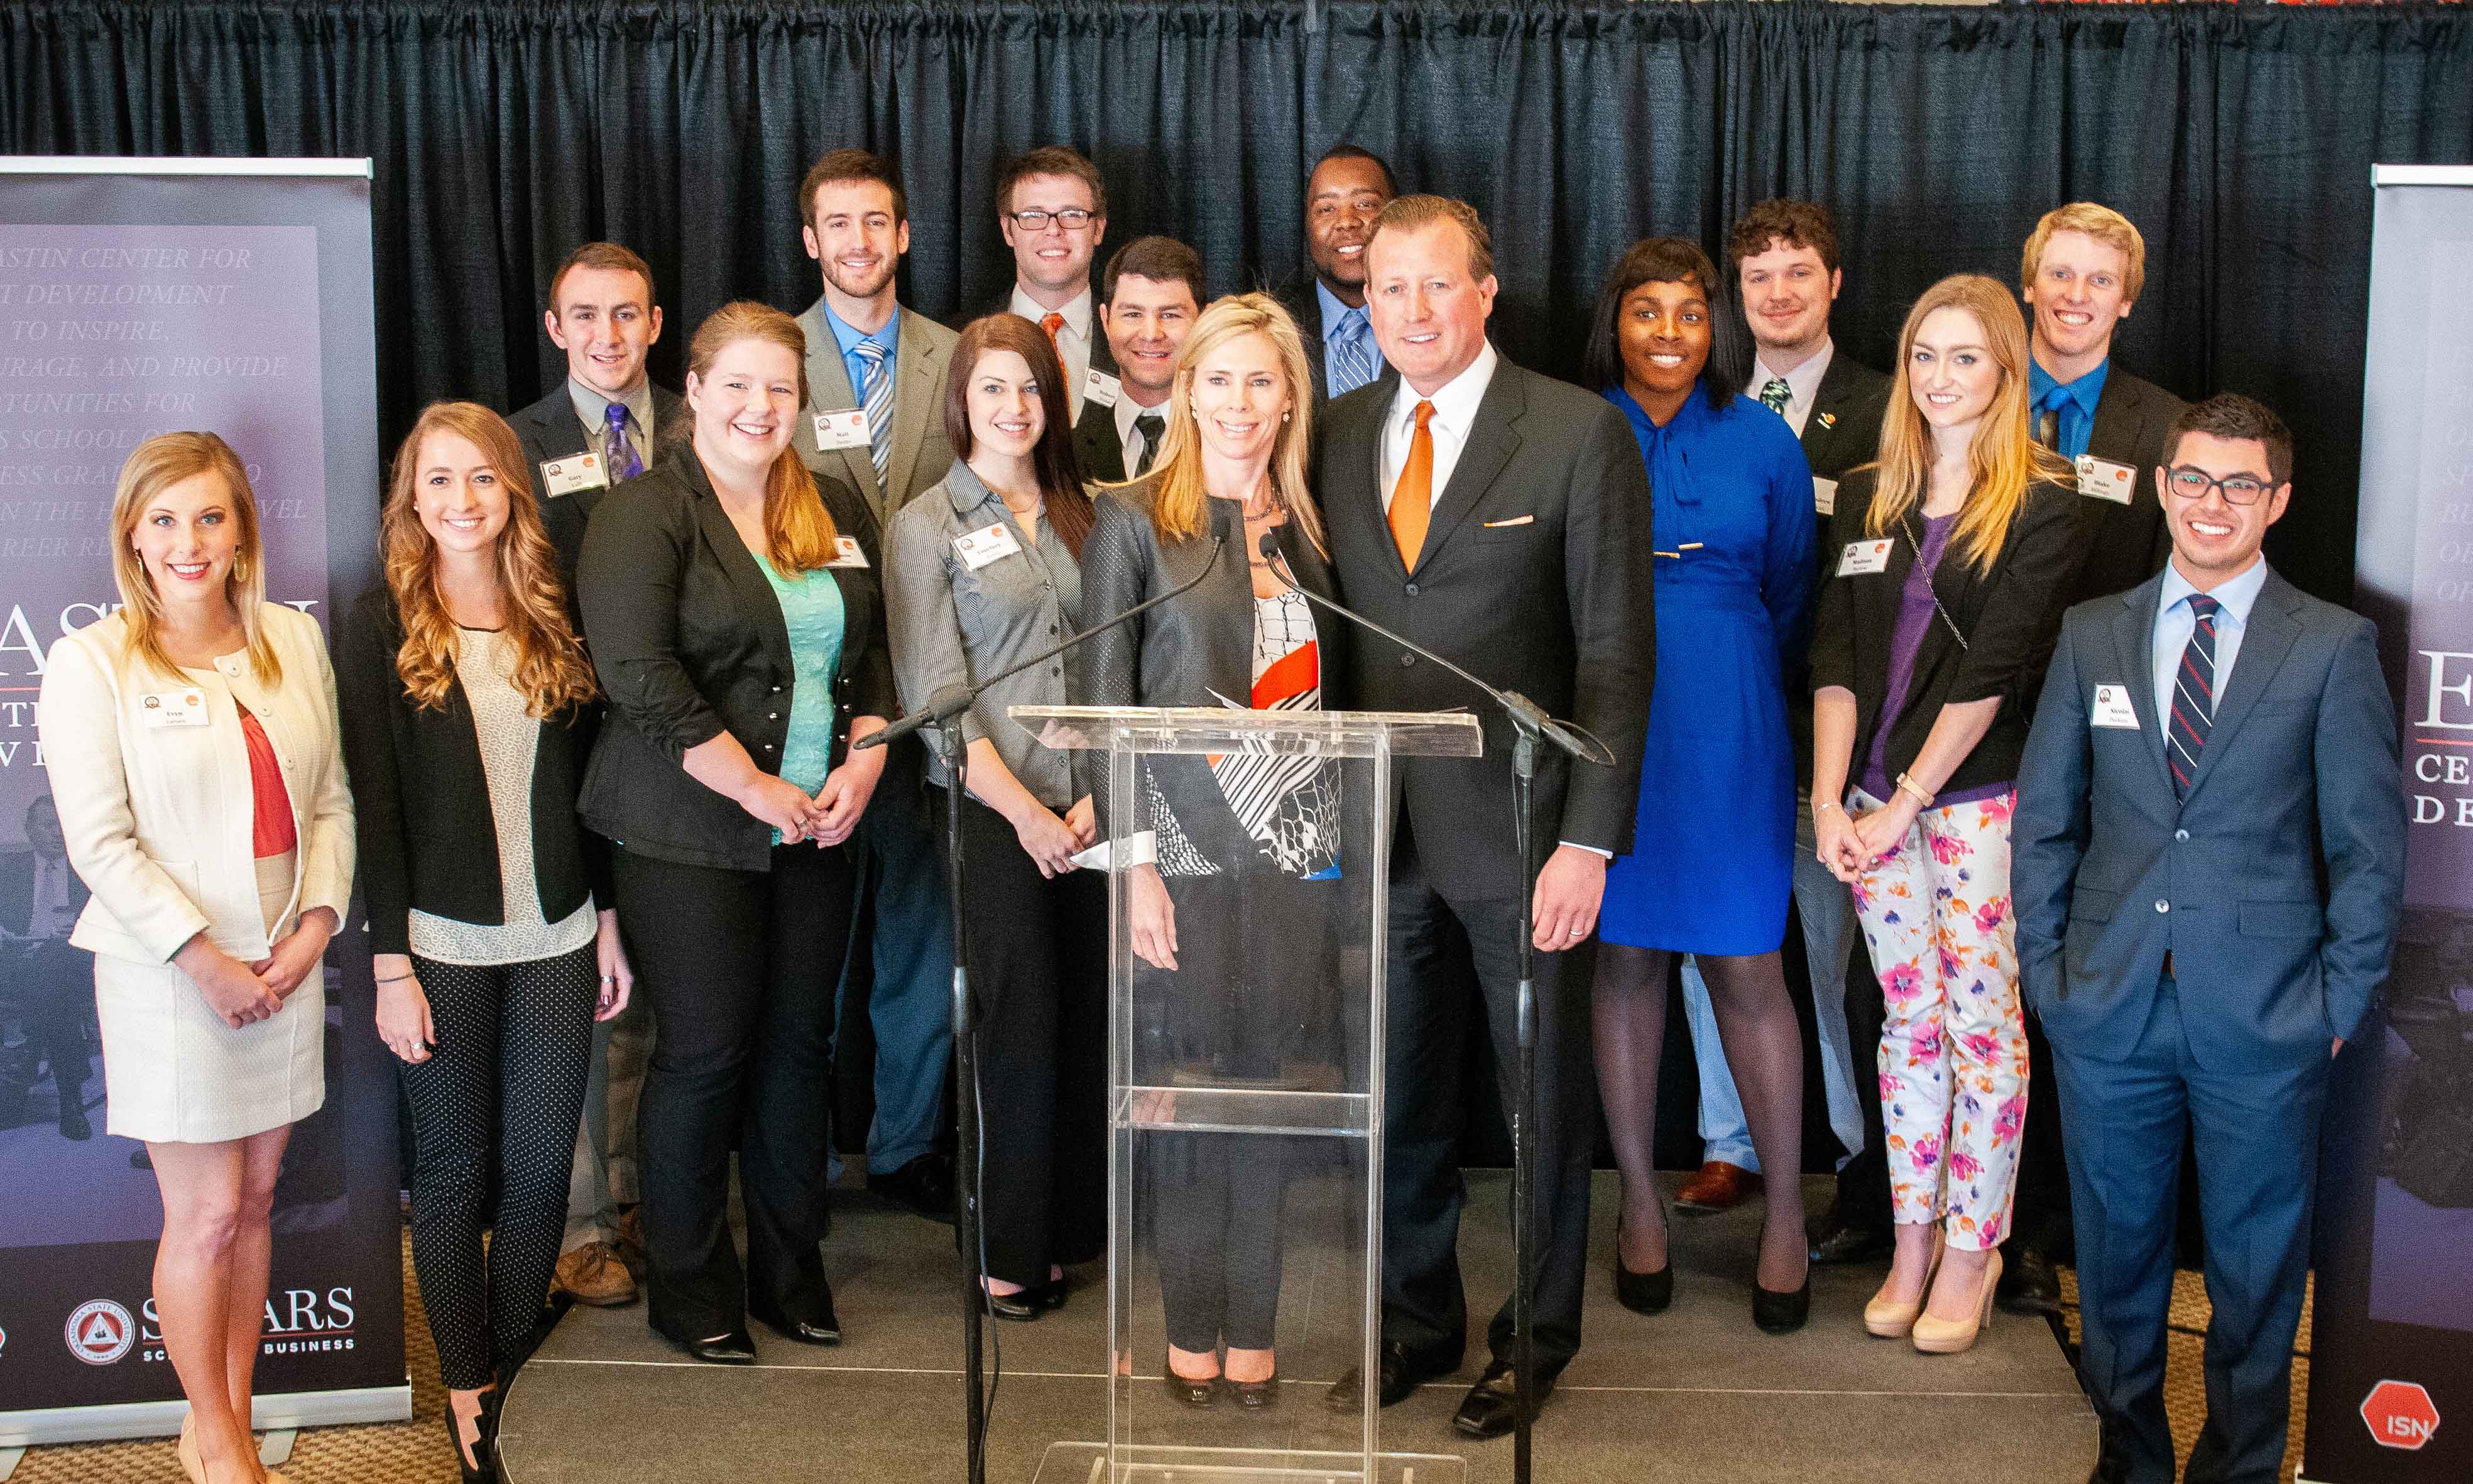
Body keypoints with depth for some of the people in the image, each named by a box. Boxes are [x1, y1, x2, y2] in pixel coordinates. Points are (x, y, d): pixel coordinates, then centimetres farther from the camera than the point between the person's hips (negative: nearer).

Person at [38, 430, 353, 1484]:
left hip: (286, 964, 4)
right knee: (204, 1217, 2)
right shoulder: (92, 664, -7)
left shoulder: (294, 641, 6)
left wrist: (318, 922, -5)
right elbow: (100, 843, -11)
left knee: (254, 1202, 12)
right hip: (169, 976, -4)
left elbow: (331, 801, 8)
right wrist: (203, 958, -14)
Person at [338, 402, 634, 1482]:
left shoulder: (556, 620, 7)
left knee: (542, 1168, 7)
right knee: (455, 1170, 7)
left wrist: (608, 920, 8)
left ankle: (517, 1375, 24)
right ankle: (467, 1391, 21)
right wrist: (389, 962, -10)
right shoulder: (381, 628, -3)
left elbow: (585, 784, 11)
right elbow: (374, 804, -6)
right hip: (442, 945, -3)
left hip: (555, 941, 3)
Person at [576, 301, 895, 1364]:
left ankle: (791, 1270, 24)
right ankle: (689, 1287, 16)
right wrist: (755, 788, -17)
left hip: (818, 830, 6)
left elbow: (876, 652, 15)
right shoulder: (644, 515, -7)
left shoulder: (837, 510, 12)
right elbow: (639, 676, -17)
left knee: (800, 1042, 11)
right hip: (689, 834, -5)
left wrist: (863, 764, -2)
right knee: (705, 1052, 0)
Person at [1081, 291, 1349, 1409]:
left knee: (1269, 1096, 6)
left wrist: (1346, 846, 9)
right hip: (1185, 854, -3)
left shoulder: (1309, 530, 12)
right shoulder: (1132, 522, 0)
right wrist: (1133, 865, -10)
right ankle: (1192, 1335, 16)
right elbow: (1105, 706, -3)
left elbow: (1333, 698, 15)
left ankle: (1254, 1335, 17)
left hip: (1297, 854, 3)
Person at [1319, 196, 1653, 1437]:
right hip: (1383, 830, 4)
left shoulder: (1580, 433, -6)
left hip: (1521, 827, -3)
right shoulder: (1337, 435, 6)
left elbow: (1617, 650, -8)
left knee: (1542, 1094, 10)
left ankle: (1536, 1338, 29)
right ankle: (1417, 1323, 33)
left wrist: (1590, 838, -14)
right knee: (1400, 1097, 14)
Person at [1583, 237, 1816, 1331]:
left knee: (1746, 969, -1)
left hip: (1727, 729, 0)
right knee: (1622, 958, 7)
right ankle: (1640, 1202, 21)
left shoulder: (1763, 442, 3)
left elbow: (1791, 595, 12)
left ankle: (1786, 1211, 13)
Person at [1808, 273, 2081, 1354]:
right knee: (1908, 1018, 10)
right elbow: (1837, 655, 5)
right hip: (1875, 800, 4)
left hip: (1981, 796, -4)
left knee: (1982, 1020, 1)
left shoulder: (2039, 505, -4)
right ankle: (1912, 1244, 19)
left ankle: (1971, 1250, 12)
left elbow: (1993, 670, -10)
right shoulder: (1866, 497, 11)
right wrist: (1829, 798, -5)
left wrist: (1905, 803, -12)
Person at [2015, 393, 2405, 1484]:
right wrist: (2045, 971, 2)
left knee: (2258, 1265, 11)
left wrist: (2342, 999, -4)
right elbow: (2043, 819, 8)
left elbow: (2370, 843, 0)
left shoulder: (2335, 646, -1)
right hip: (2111, 1012, 2)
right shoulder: (2092, 635, 6)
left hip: (2264, 1022, -2)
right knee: (2115, 1251, 13)